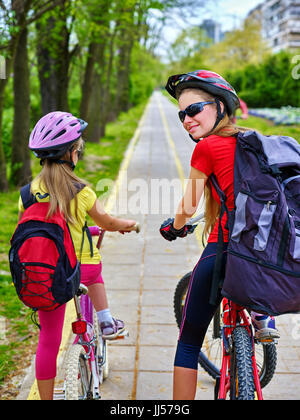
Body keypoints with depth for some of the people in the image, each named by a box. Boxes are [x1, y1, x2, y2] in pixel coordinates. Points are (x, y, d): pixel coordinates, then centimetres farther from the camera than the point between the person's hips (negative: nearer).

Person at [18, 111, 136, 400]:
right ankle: (106, 321, 32)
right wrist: (128, 224, 25)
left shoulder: (28, 192, -4)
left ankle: (46, 398, 21)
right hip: (81, 268, -1)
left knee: (48, 342, 12)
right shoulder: (80, 192, -11)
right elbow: (107, 223, 4)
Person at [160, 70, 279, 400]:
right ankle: (263, 316, 31)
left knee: (189, 341, 10)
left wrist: (174, 227, 22)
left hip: (223, 248, -6)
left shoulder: (207, 147, -6)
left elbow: (187, 208, -1)